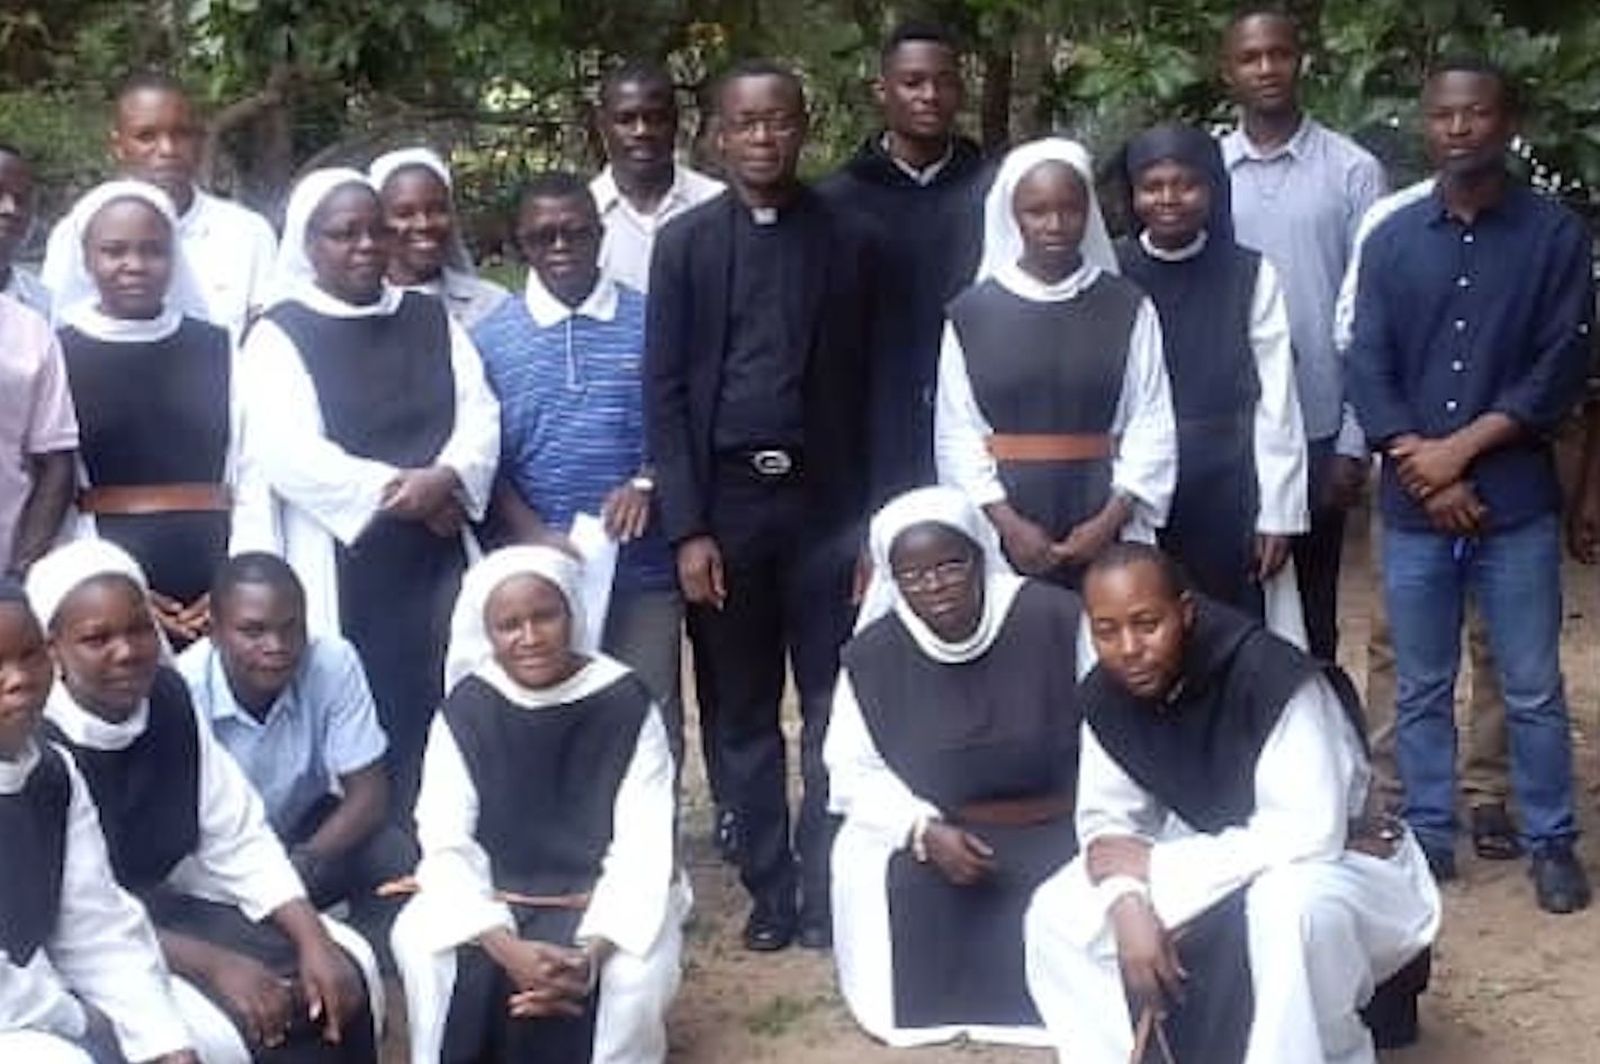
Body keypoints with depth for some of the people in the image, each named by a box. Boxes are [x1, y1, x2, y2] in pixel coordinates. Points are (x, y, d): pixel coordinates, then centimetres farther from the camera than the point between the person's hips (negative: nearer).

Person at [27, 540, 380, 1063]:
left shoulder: (167, 697, -3)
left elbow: (239, 839, 0)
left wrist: (314, 939, -14)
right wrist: (216, 965, -25)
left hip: (165, 905, 7)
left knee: (349, 969, -5)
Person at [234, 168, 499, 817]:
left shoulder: (431, 322, 14)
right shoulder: (280, 336, 0)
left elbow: (480, 416, 5)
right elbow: (288, 454, -12)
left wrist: (447, 479, -16)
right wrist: (396, 491, -16)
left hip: (435, 562, 4)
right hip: (338, 560, -3)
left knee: (430, 717, 1)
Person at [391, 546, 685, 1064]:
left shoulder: (625, 704, -11)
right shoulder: (464, 711, -7)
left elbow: (642, 849, -14)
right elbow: (446, 846, -12)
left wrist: (592, 951, -31)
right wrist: (507, 947, -29)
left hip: (601, 897, -1)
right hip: (491, 897, 2)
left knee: (633, 973, -32)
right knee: (424, 948, -28)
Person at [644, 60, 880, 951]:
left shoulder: (850, 242, 4)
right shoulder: (685, 243, 3)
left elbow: (870, 386, 2)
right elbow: (665, 390, 0)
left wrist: (875, 521, -3)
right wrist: (686, 526, -7)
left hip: (825, 500, 0)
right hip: (725, 498, 0)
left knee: (834, 708, 3)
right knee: (743, 712, 7)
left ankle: (826, 890, 13)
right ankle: (770, 890, 18)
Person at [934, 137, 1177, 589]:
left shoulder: (1129, 308, 4)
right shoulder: (971, 313, 4)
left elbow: (1152, 425, 1)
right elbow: (957, 433, 2)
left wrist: (1110, 521, -9)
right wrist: (1007, 523, -8)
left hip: (1104, 536, 0)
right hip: (1006, 533, 0)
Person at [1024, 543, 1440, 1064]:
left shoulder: (1272, 675, -31)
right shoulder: (1105, 696, -10)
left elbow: (1309, 833, -35)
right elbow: (1107, 817, -3)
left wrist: (1157, 863, -27)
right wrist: (1130, 902, -26)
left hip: (1338, 854, -6)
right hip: (1218, 861, 6)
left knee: (1288, 908, -40)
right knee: (1058, 915, -9)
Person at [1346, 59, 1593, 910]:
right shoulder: (1391, 239, 6)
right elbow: (1367, 368, 1)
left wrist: (1460, 448, -11)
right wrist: (1427, 475, -10)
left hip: (1516, 503, -2)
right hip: (1412, 508, 2)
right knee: (1422, 690, 10)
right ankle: (1430, 838, 22)